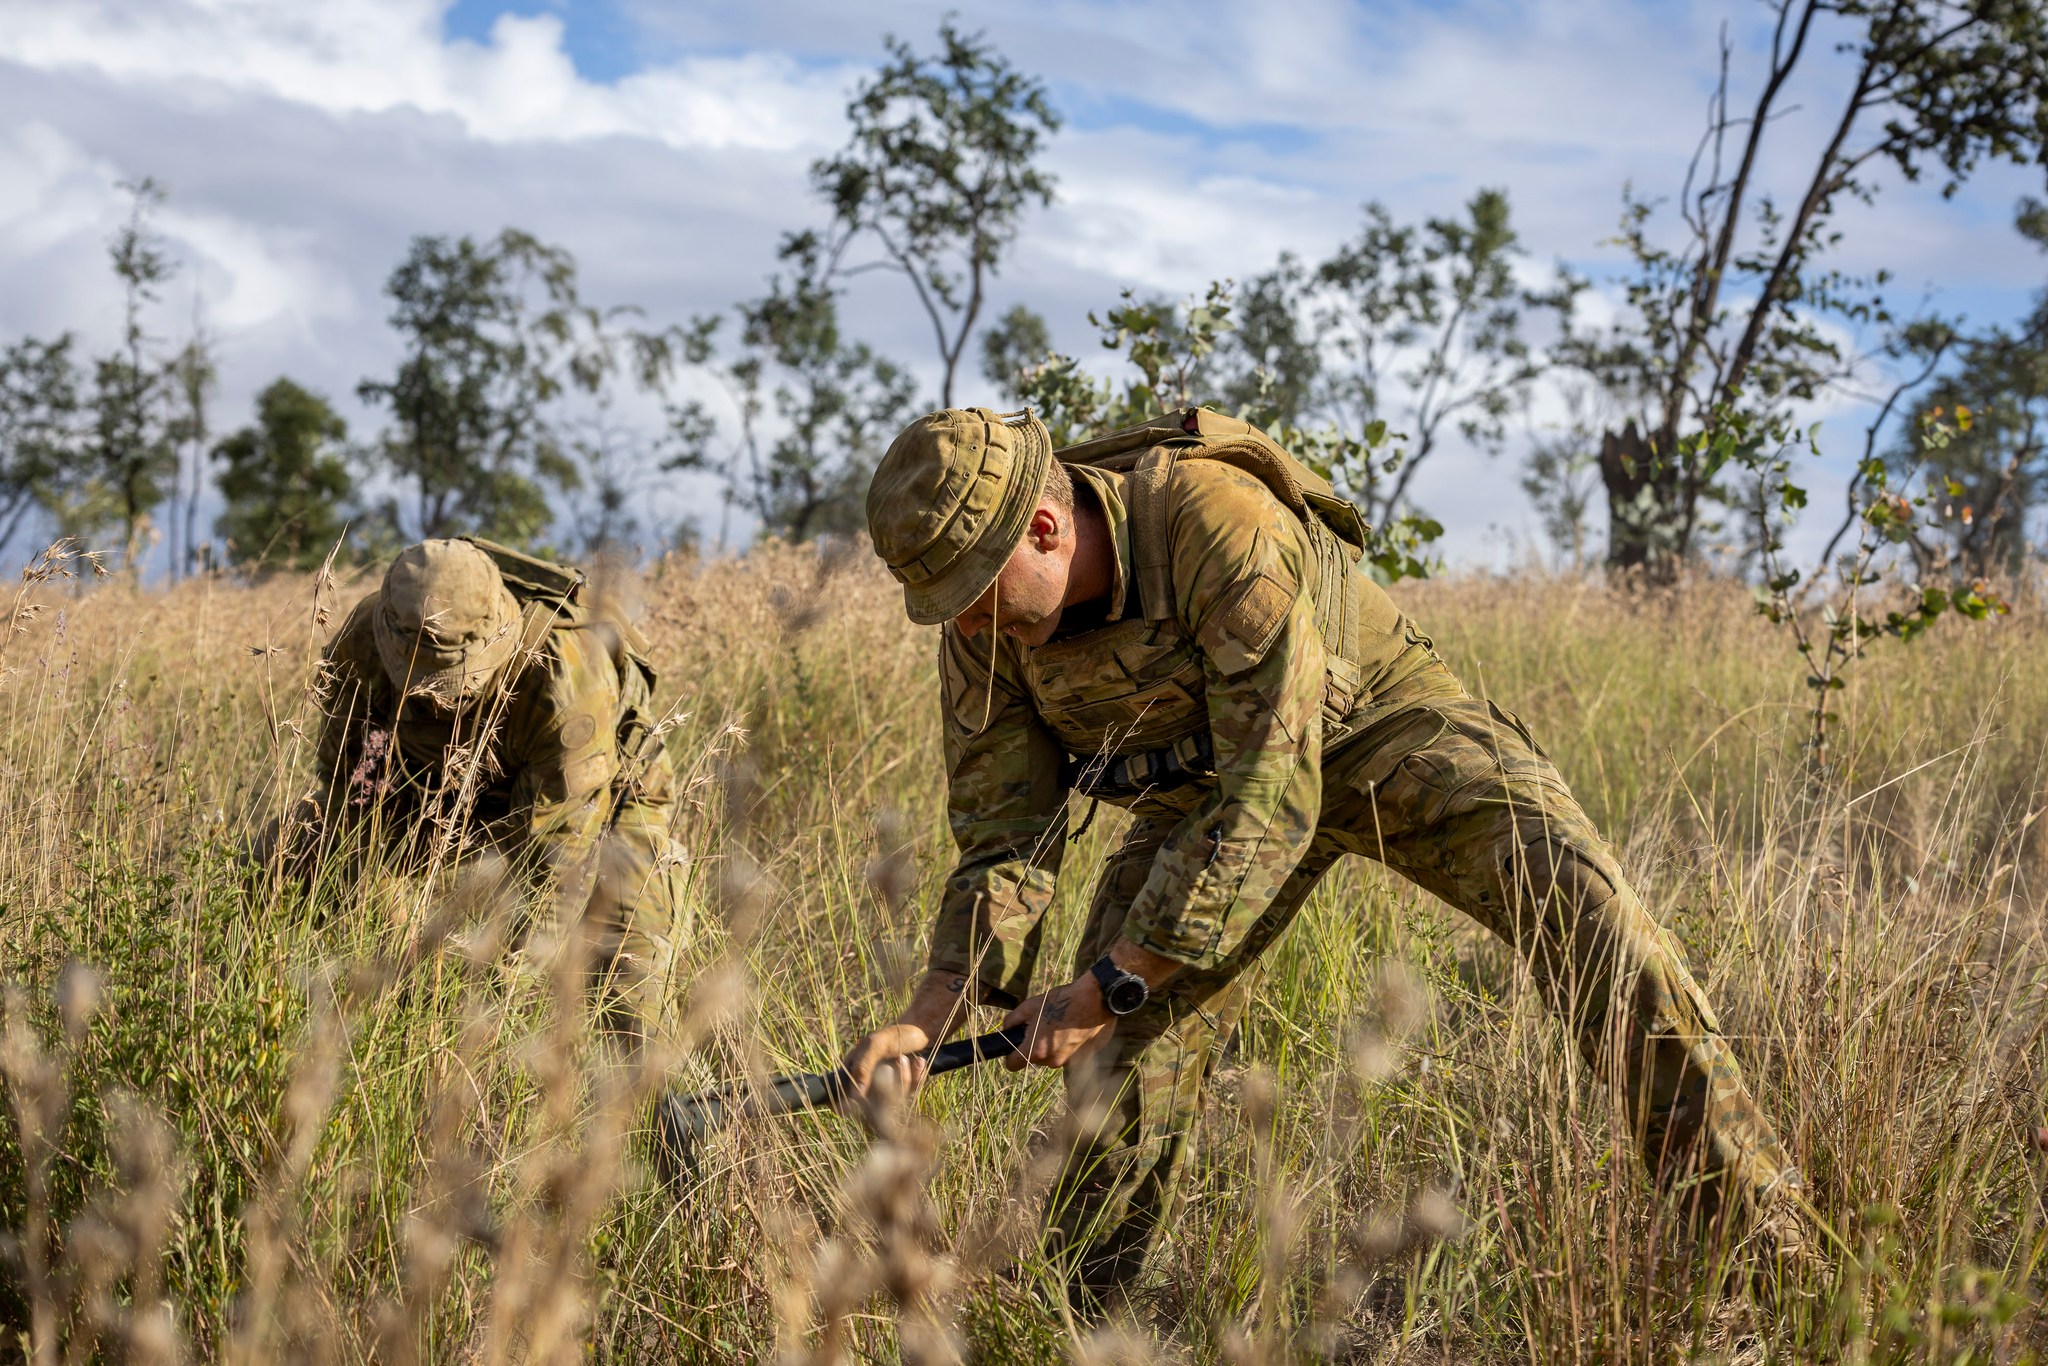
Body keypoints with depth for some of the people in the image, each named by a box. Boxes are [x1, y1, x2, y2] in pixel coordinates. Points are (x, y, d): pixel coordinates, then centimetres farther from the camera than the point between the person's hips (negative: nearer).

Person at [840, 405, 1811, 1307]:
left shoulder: (1218, 517, -39)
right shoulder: (985, 624, -18)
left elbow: (1272, 798, -38)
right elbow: (1002, 839, -11)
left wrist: (1110, 983, -35)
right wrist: (931, 1013, -28)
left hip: (1377, 718, -5)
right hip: (1200, 782, 5)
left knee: (1571, 894, -27)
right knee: (1126, 1043, -8)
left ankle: (1752, 1219, -21)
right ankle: (1075, 1313, 14)